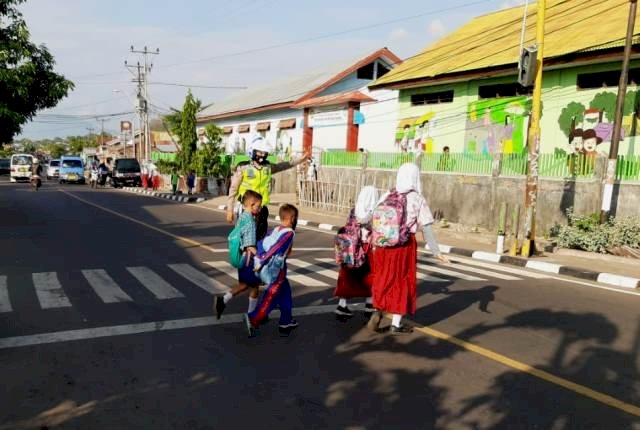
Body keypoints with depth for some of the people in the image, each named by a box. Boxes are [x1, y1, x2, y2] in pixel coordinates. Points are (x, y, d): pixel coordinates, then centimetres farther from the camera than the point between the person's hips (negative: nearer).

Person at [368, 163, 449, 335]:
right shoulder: (417, 199, -5)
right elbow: (426, 229, -9)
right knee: (402, 281, 9)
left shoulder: (387, 196, 3)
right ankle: (396, 324, 16)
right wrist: (436, 252, -5)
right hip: (405, 245, -3)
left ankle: (377, 311, 1)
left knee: (384, 278, 18)